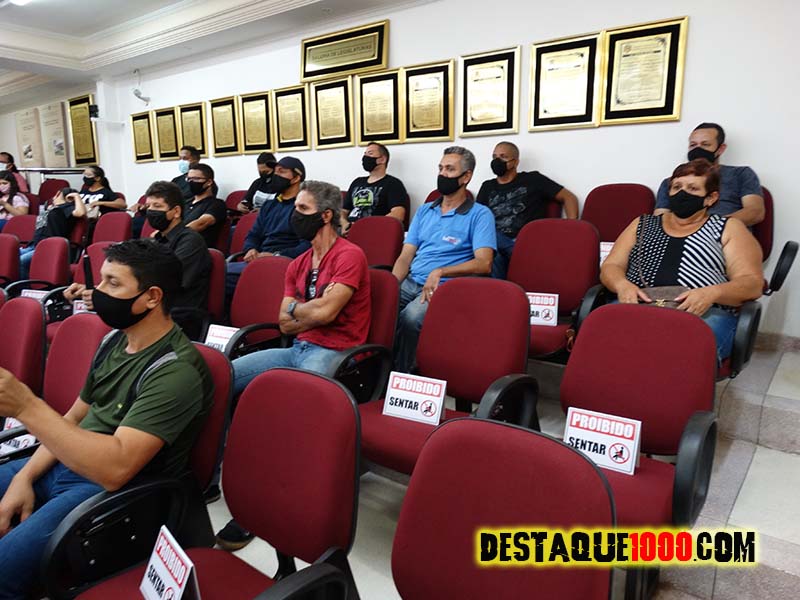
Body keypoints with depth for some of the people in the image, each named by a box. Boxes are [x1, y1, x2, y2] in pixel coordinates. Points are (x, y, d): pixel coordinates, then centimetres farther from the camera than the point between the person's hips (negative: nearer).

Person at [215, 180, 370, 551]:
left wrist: (296, 308, 1)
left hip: (332, 353, -8)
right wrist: (315, 309, -5)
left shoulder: (349, 255, -8)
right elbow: (285, 324, 11)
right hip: (297, 348, 9)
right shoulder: (298, 265, 16)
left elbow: (325, 311, -18)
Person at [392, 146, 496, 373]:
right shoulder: (424, 211, 19)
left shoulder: (480, 214, 1)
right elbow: (405, 256, 12)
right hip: (410, 282, 5)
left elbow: (483, 264, -12)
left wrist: (440, 272, -24)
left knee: (411, 316, -34)